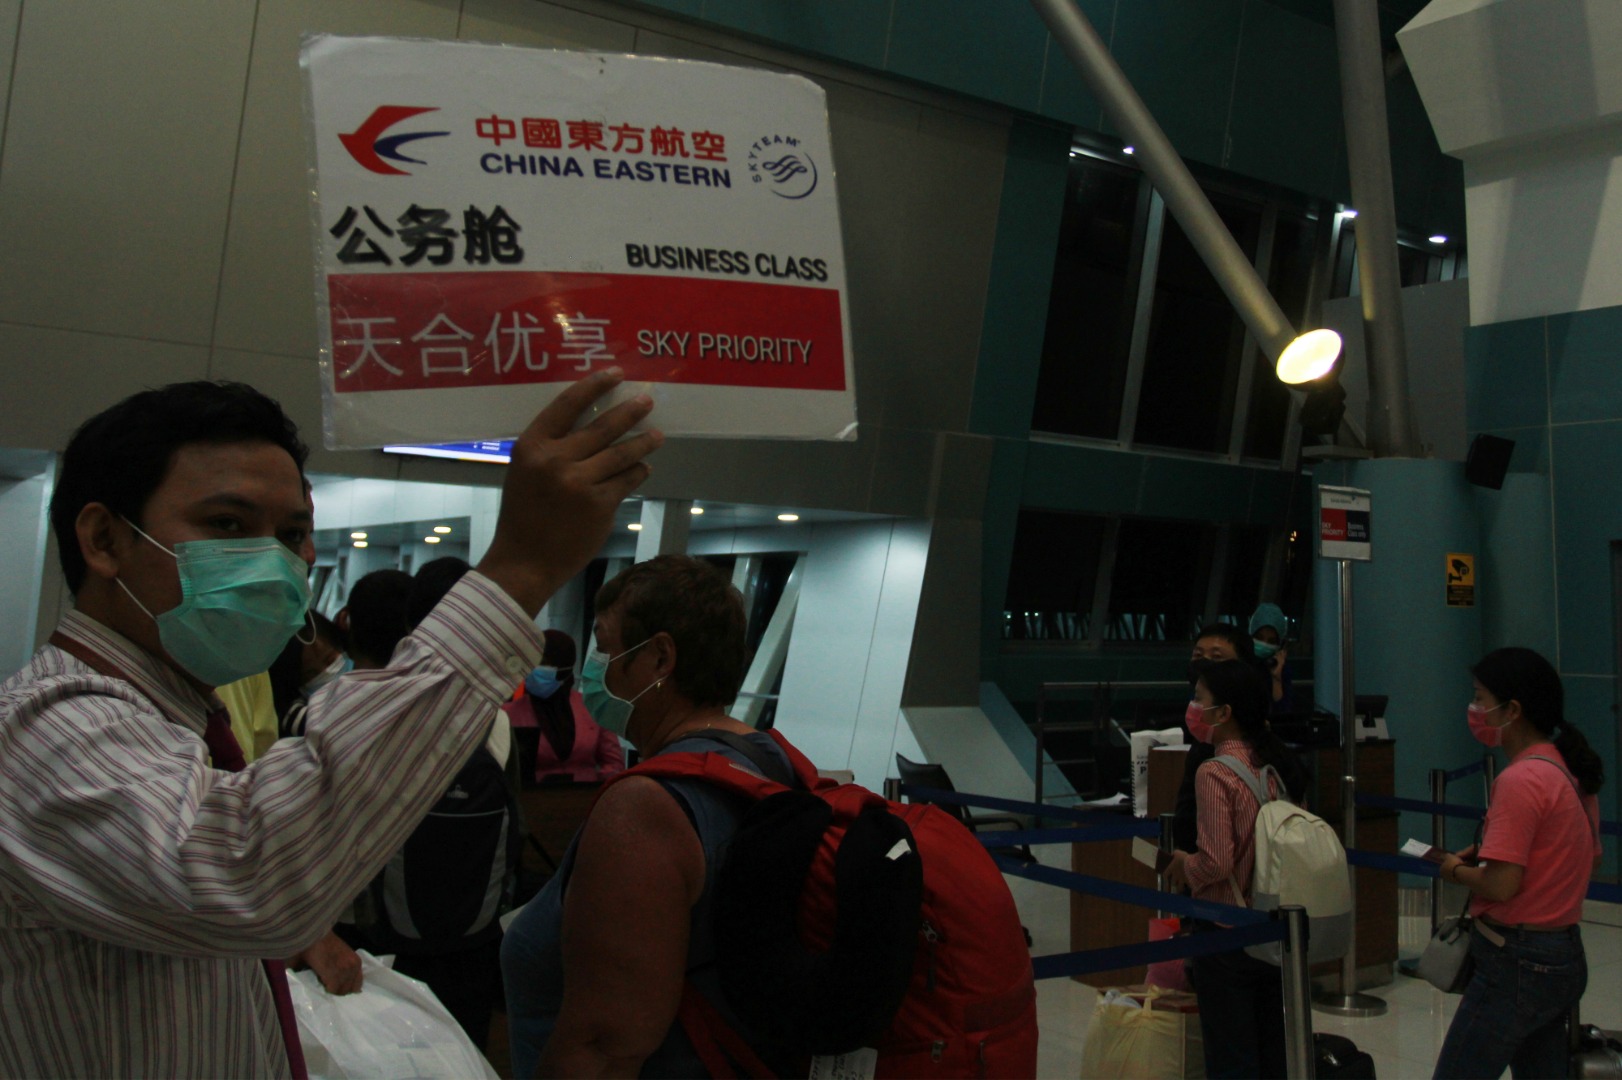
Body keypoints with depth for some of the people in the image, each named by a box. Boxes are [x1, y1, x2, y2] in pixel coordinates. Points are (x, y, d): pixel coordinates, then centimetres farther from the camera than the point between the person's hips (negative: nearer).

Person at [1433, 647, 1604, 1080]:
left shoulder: (1520, 779, -19)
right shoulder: (1571, 771, 8)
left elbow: (1501, 885, -23)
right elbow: (1590, 858, 20)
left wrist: (1457, 870, -3)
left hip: (1517, 962, -9)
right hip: (1566, 955, 9)